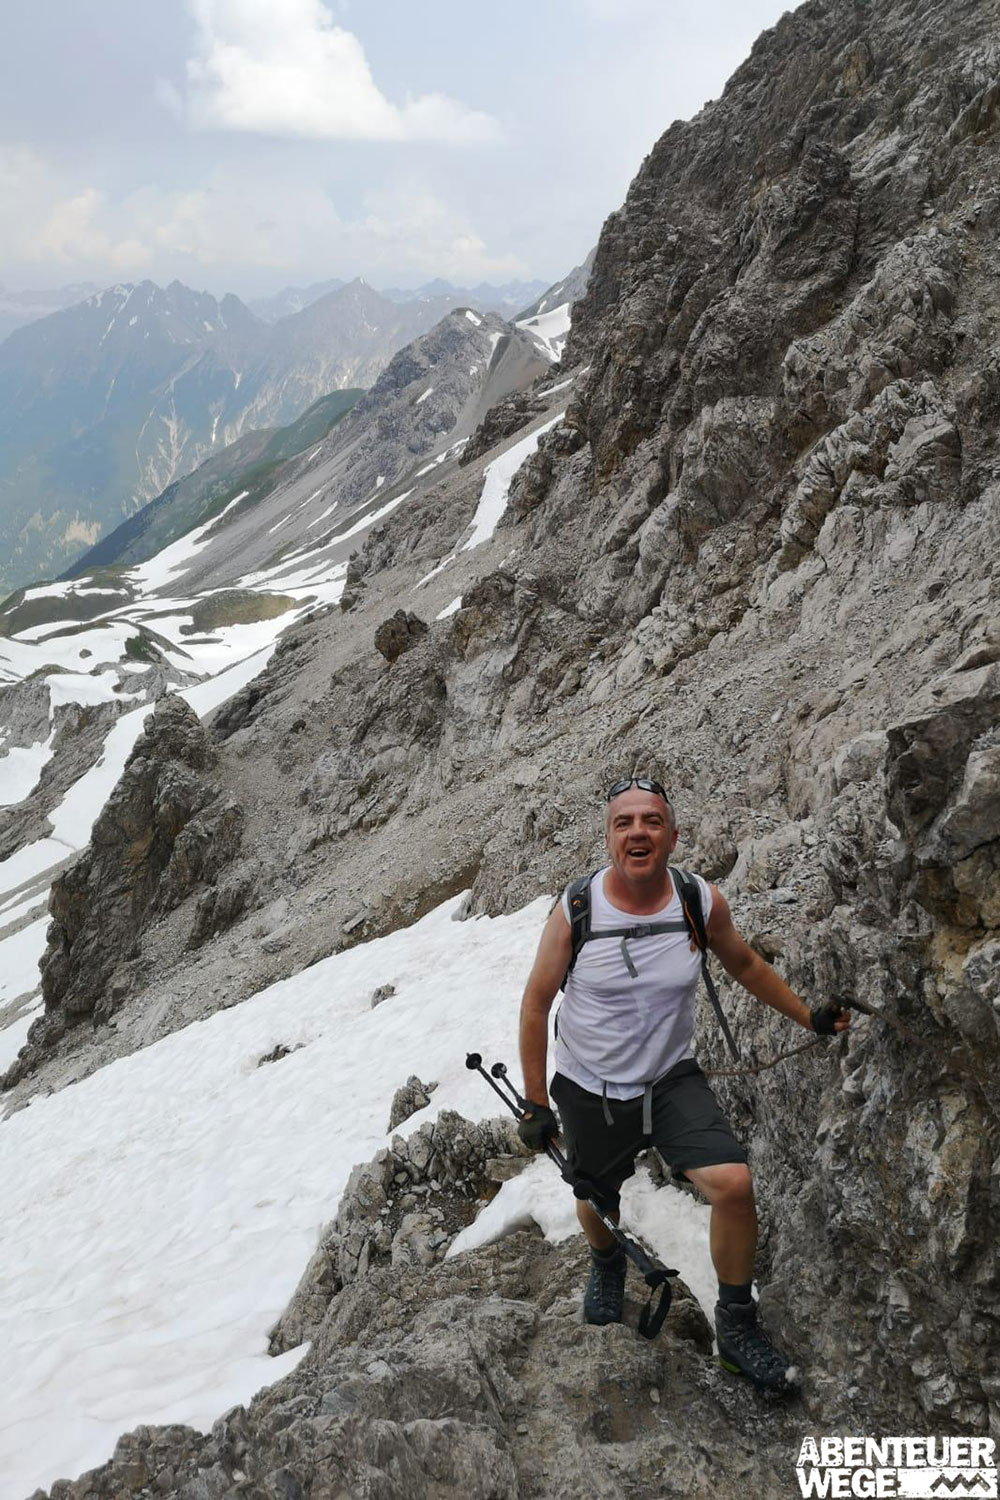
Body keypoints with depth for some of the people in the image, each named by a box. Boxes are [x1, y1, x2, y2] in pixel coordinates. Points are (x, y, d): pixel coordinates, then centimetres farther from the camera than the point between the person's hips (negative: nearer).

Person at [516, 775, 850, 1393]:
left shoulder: (703, 902, -15)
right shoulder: (575, 911, -20)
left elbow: (744, 963, 7)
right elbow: (536, 1004, -8)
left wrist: (809, 1016, 8)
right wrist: (536, 1104, -5)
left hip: (672, 1080, 1)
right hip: (590, 1092, 0)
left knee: (734, 1184, -18)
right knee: (598, 1204, 19)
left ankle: (737, 1325, 9)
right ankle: (608, 1264, 58)